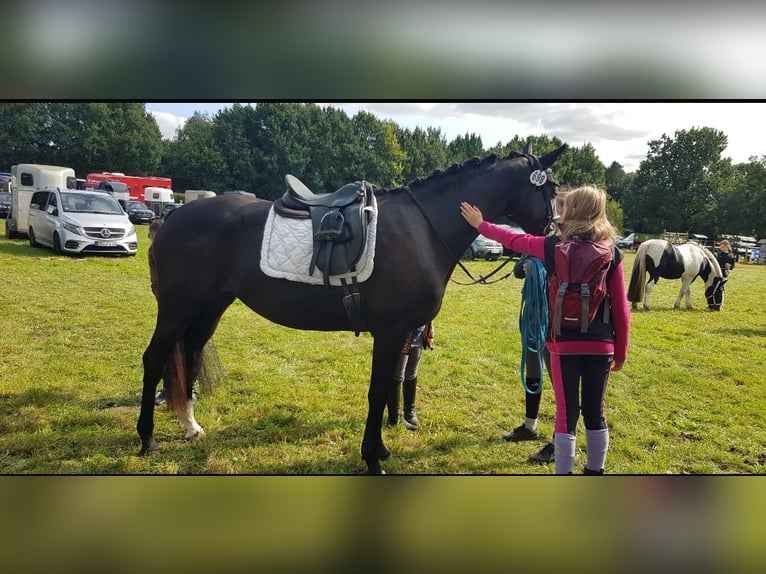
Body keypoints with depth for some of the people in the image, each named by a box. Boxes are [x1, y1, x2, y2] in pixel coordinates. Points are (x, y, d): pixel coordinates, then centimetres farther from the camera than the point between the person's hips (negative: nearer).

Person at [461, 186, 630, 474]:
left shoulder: (553, 247, -6)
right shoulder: (612, 252, -2)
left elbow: (513, 239, 9)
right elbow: (620, 308, -1)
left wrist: (480, 224, 24)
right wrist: (621, 352, 8)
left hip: (564, 343, -2)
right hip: (601, 344, 2)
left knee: (566, 413, 4)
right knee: (595, 412, 15)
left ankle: (564, 471, 11)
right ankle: (595, 469, 28)